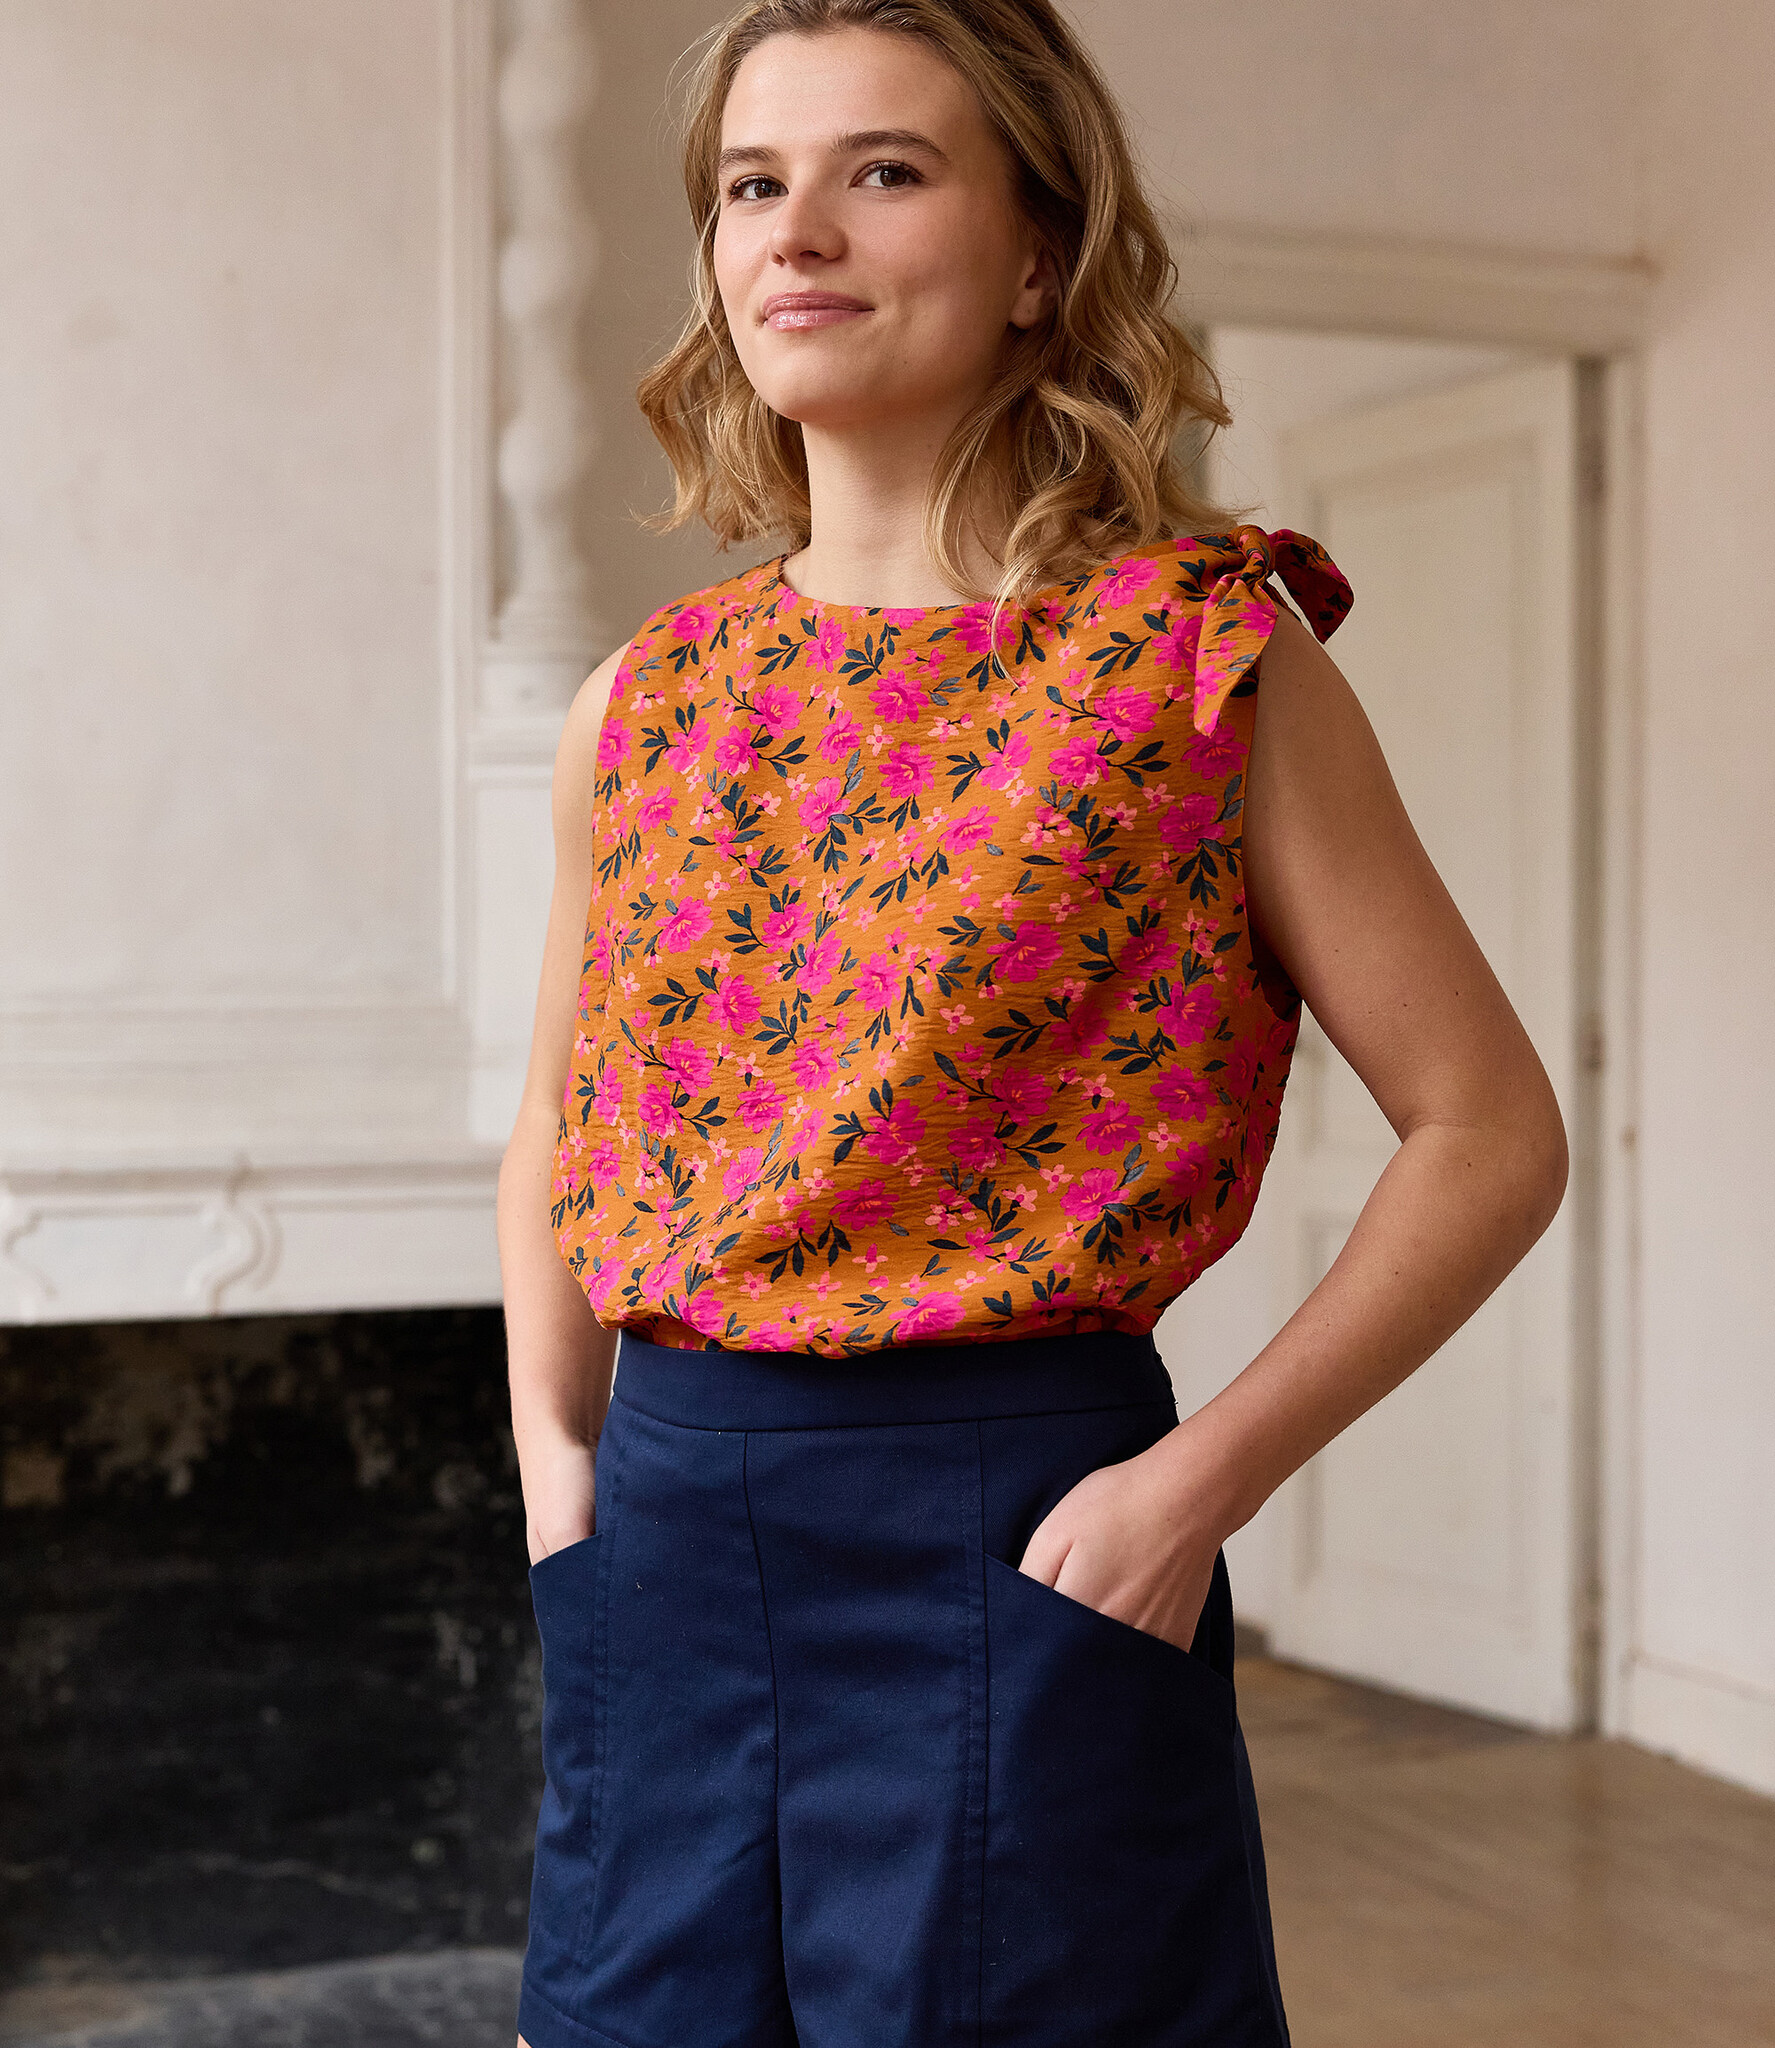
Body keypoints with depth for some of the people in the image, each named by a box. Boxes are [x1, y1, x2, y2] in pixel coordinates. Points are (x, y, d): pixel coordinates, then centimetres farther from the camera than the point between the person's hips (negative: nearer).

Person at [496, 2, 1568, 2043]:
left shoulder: (1200, 660, -6)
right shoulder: (644, 703, 6)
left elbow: (1489, 1130, -5)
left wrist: (1199, 1482, -12)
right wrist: (558, 1449, 6)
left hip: (1014, 1561, -4)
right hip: (660, 1544, 4)